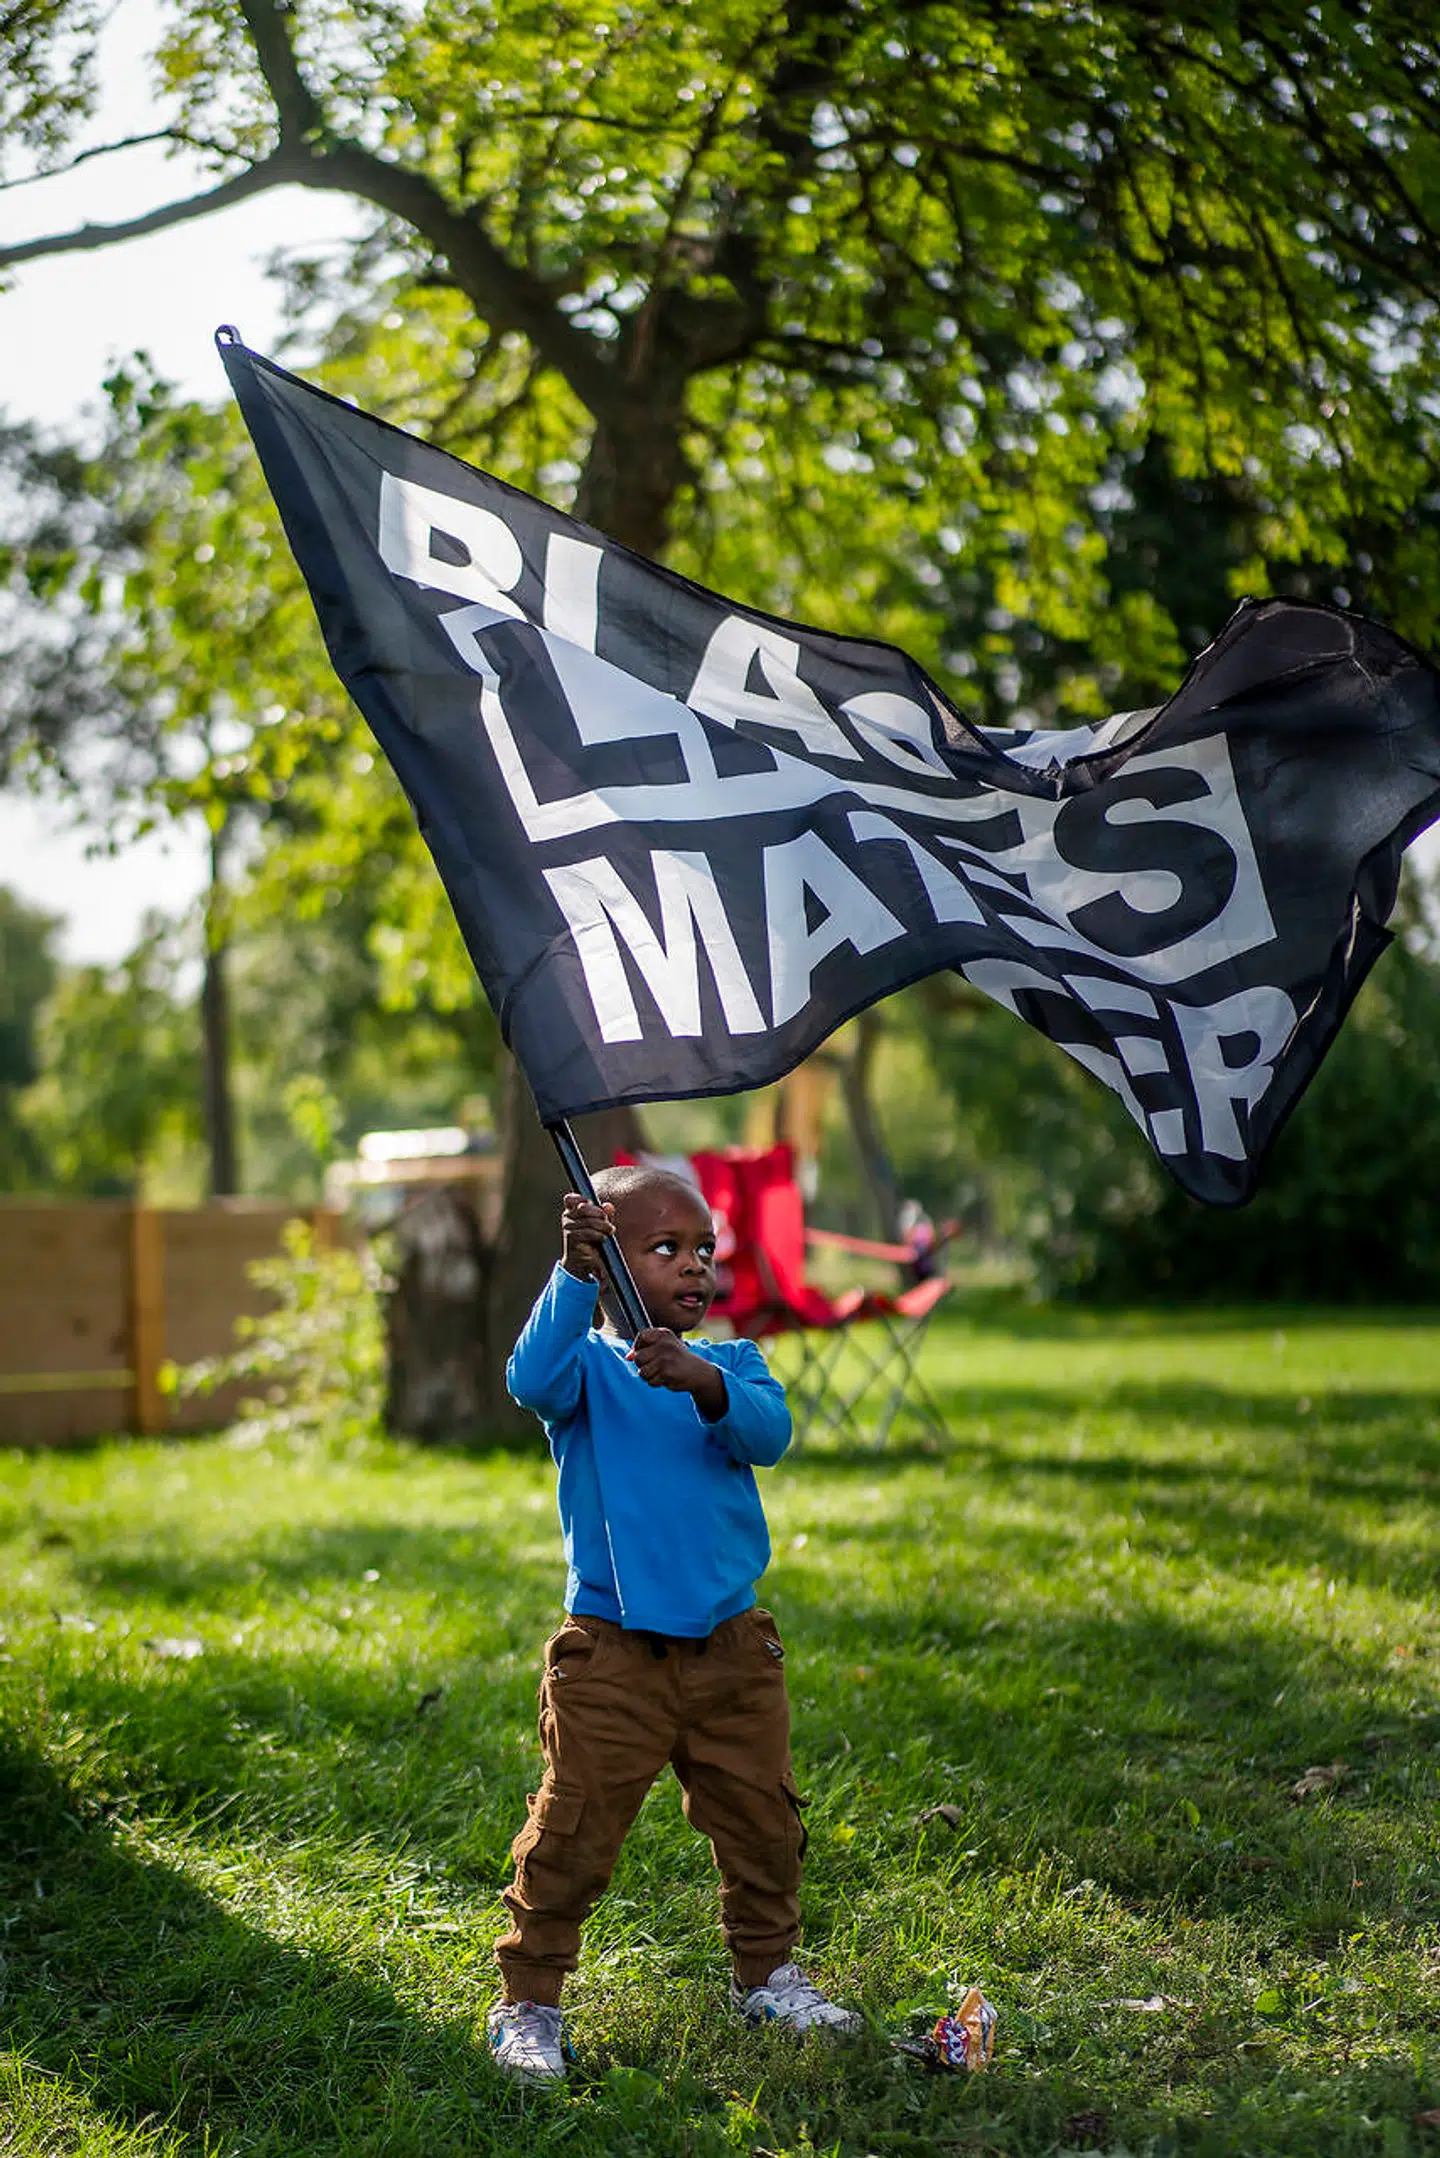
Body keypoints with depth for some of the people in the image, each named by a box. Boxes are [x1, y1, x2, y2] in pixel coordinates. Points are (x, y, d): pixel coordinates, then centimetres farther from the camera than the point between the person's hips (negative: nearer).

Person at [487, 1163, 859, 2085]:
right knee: (572, 1833, -2)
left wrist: (704, 1384, -33)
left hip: (732, 1648, 4)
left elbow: (770, 1432, -15)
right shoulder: (590, 1364, -5)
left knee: (763, 1820, 14)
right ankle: (528, 1999, 12)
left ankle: (767, 1970, 34)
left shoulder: (733, 1363, 5)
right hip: (611, 1655, -4)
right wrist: (574, 1277, -39)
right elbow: (534, 1381, -28)